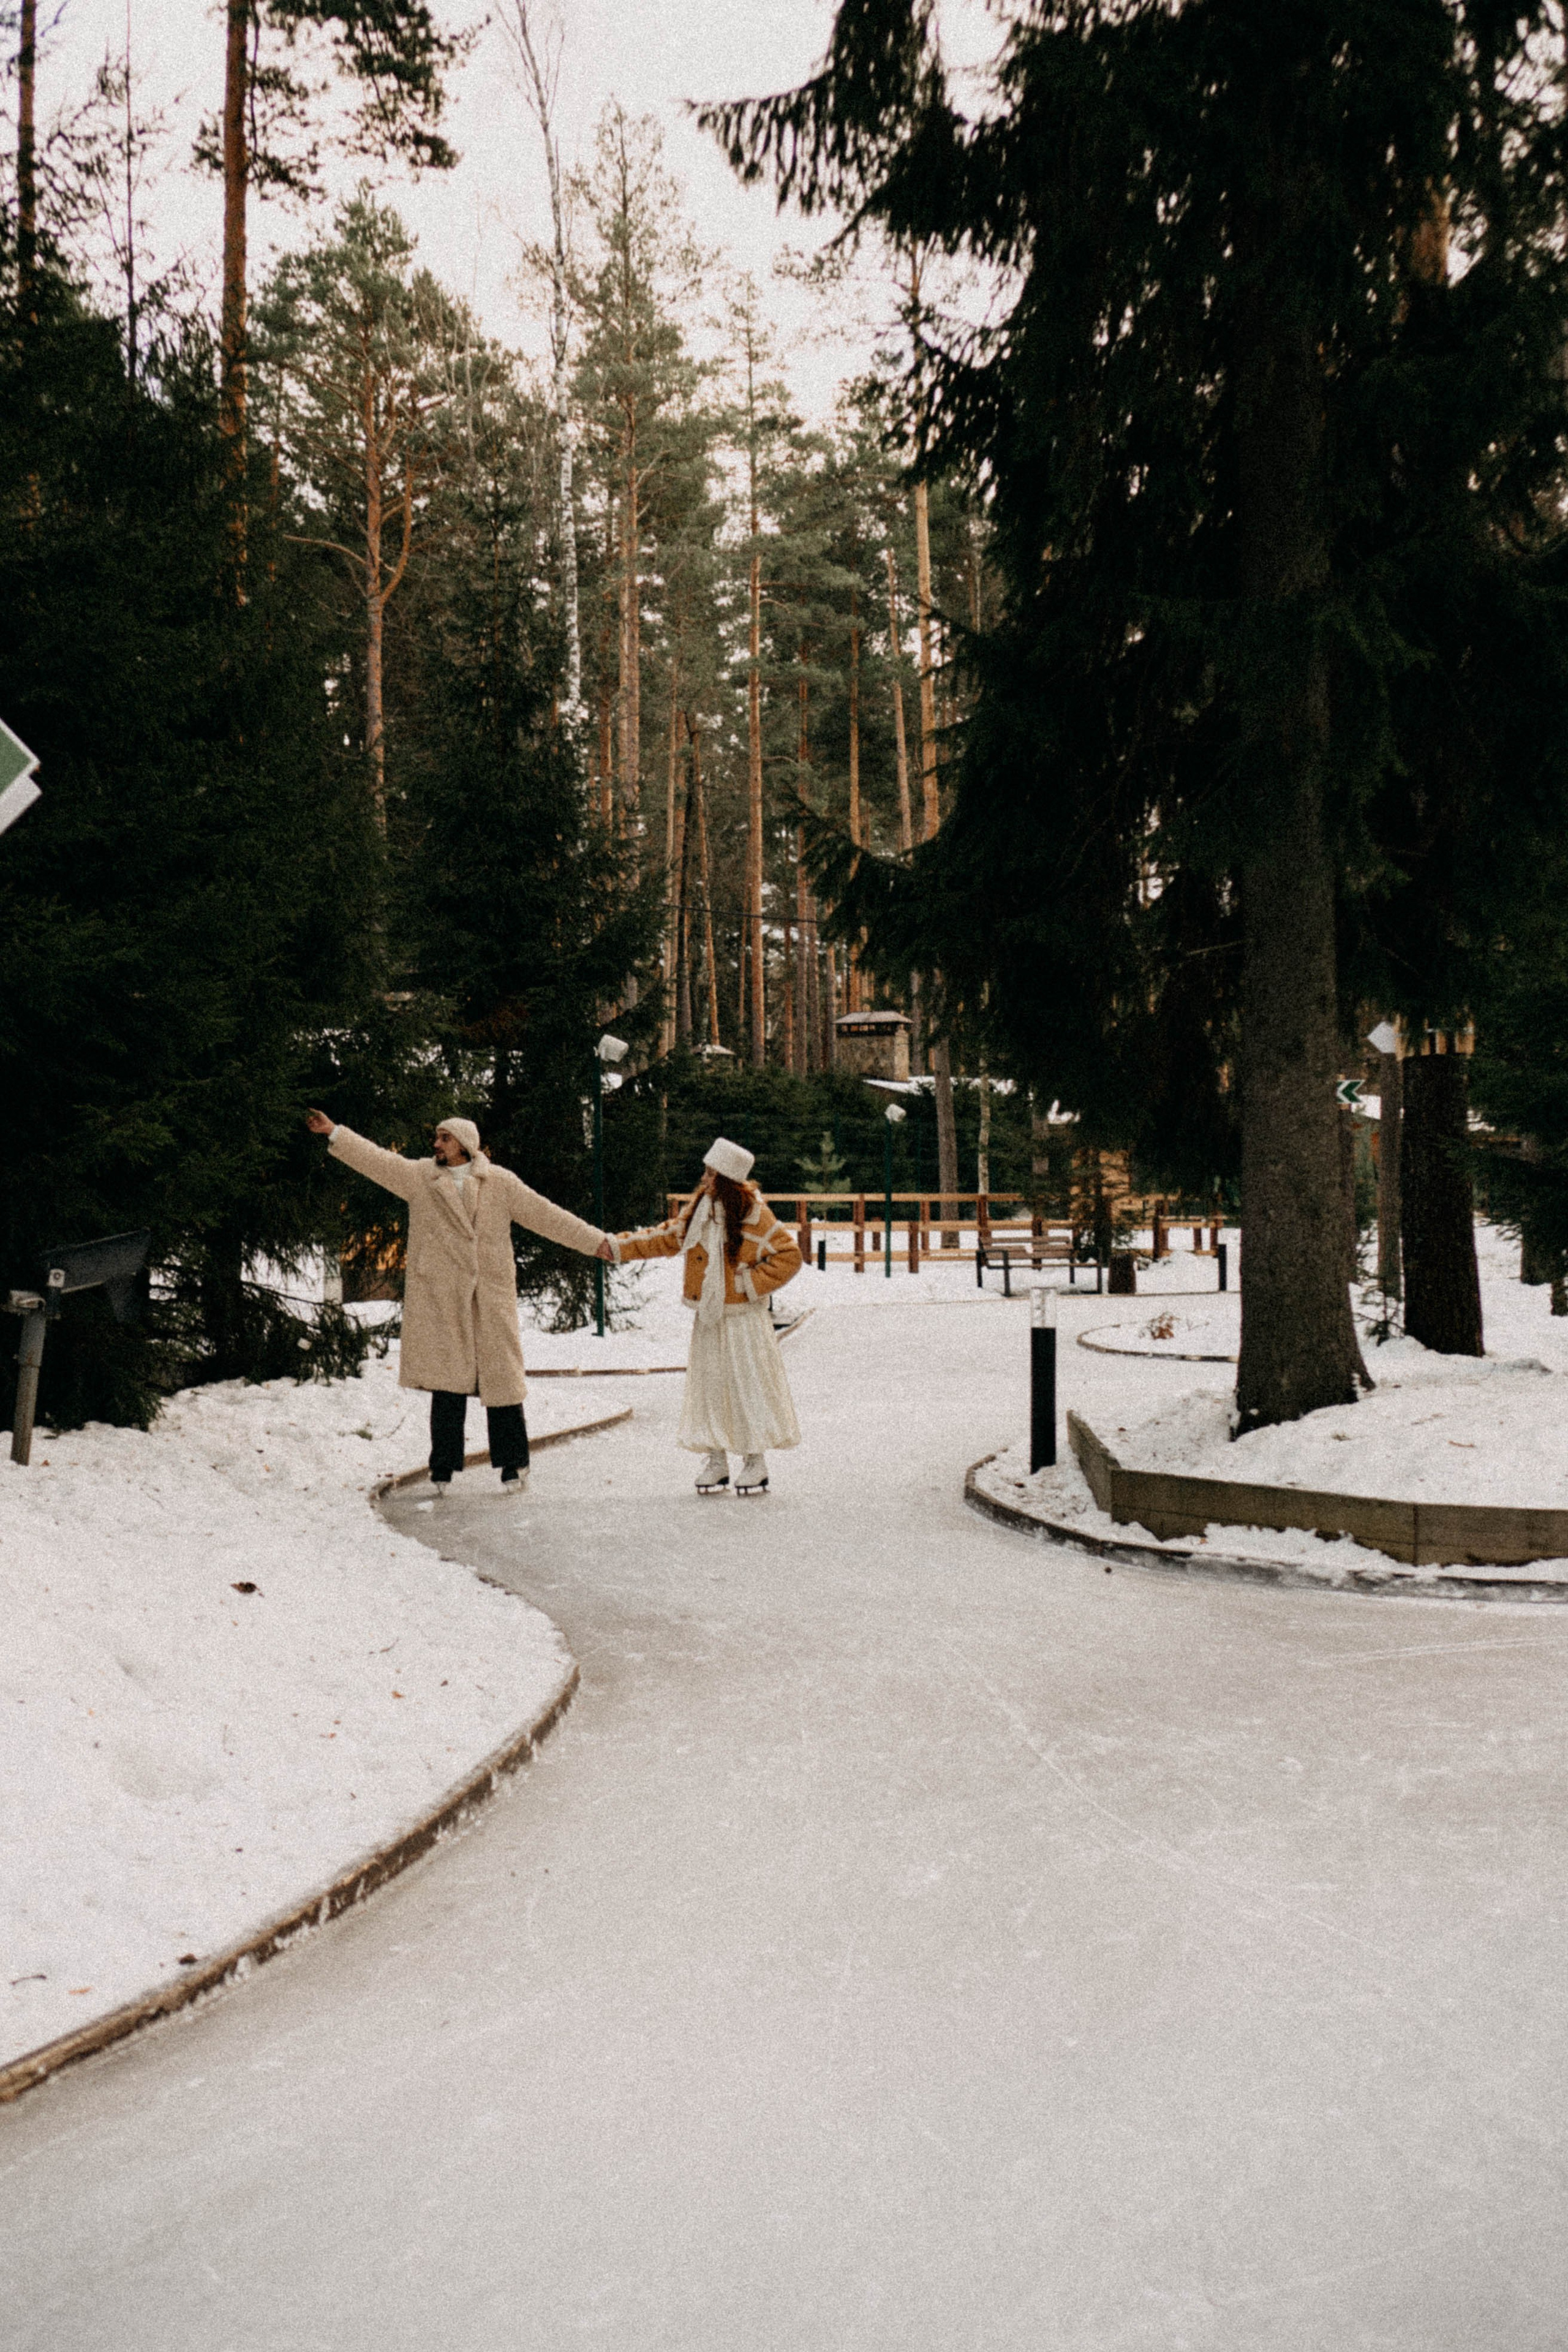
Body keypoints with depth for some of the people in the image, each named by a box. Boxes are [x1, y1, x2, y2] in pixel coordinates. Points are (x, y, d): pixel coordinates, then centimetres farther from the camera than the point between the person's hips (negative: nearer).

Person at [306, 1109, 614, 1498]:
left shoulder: (500, 1183, 4)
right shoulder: (419, 1177, 8)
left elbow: (544, 1215, 3)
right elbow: (374, 1159, 6)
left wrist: (594, 1240, 0)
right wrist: (334, 1133, -2)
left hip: (491, 1298, -1)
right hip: (439, 1298, 1)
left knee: (500, 1377, 3)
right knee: (447, 1382, 3)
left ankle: (513, 1464, 14)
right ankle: (443, 1468, 12)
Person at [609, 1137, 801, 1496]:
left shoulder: (754, 1214, -12)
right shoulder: (698, 1208, 6)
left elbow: (789, 1257, -9)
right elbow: (668, 1238, 16)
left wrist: (750, 1284, -12)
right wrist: (618, 1246, 10)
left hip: (743, 1319, -6)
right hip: (708, 1318, 6)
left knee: (747, 1385, -2)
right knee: (709, 1386, 8)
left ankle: (755, 1464, 10)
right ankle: (716, 1461, 19)